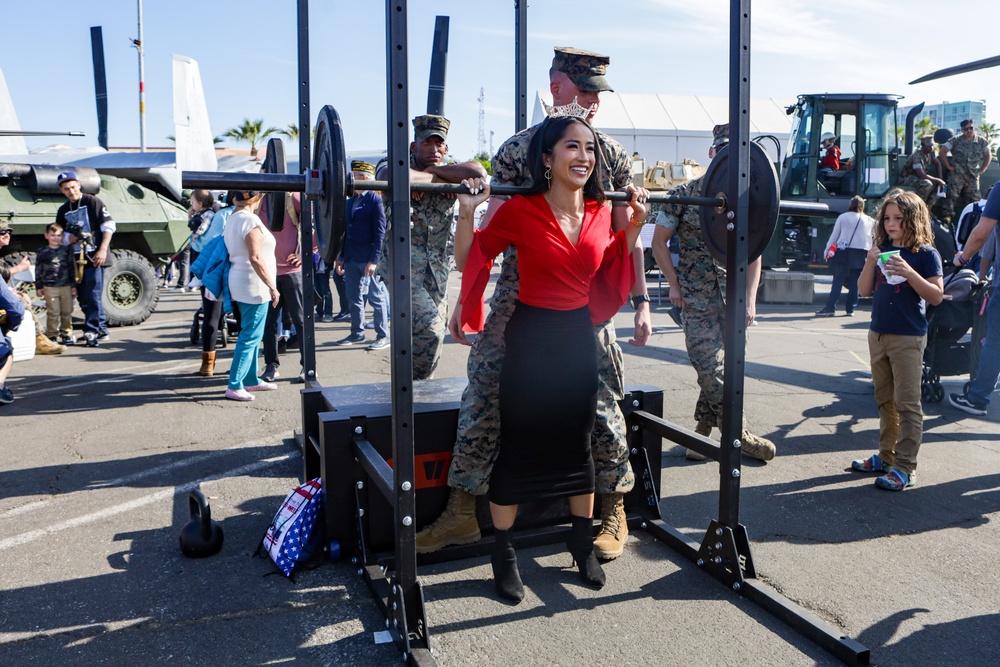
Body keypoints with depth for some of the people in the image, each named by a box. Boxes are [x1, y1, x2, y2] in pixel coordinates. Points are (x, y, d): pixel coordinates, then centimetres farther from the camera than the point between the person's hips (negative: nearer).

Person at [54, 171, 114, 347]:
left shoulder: (92, 202, -2)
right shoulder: (63, 210, 16)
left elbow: (109, 226, -6)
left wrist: (103, 249, -14)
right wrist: (70, 237, -6)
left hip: (94, 257, -7)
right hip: (76, 258, 7)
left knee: (92, 297, -9)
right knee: (83, 298, 10)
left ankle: (92, 332, -4)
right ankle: (101, 328, 22)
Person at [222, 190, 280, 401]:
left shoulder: (233, 218, 13)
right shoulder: (250, 220, -17)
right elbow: (255, 258, -24)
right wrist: (272, 287, -21)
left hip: (240, 281, 10)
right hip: (253, 284, -10)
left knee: (252, 334, 17)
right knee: (250, 336, -6)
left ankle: (251, 380, 25)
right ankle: (234, 386, -4)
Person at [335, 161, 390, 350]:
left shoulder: (375, 200, -9)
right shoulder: (351, 201, 14)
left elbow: (380, 232, -13)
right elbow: (347, 230, 17)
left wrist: (373, 260, -18)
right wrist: (341, 257, 14)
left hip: (368, 260, -8)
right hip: (351, 259, 8)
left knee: (376, 298, 0)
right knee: (353, 298, 13)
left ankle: (383, 336, 7)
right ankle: (357, 333, 24)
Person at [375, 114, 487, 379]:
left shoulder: (449, 171, 4)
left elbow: (478, 172, -19)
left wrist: (433, 171, -19)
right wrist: (434, 179, -22)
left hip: (437, 266, 6)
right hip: (403, 265, -6)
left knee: (435, 331, 12)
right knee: (429, 329, -19)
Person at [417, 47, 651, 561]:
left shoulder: (611, 155, 7)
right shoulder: (518, 149, 2)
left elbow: (626, 234, 9)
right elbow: (492, 231, -2)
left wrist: (640, 301, 3)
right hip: (518, 296, 0)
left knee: (602, 404, 3)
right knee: (482, 400, -3)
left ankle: (614, 514, 22)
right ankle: (462, 514, 11)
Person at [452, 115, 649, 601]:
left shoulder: (600, 213, 0)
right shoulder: (520, 211, -13)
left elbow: (613, 271, 14)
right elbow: (469, 260, -6)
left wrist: (635, 225, 6)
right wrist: (467, 213, -20)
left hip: (579, 336, 4)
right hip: (530, 337, -4)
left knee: (579, 444, 15)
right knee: (516, 447, 4)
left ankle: (582, 541, 33)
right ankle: (503, 552, 21)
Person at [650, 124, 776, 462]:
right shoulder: (684, 195, -1)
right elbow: (659, 242, 4)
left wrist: (750, 298, -1)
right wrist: (674, 285, -2)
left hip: (733, 297, 3)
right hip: (697, 298, -3)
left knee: (720, 368, 4)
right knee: (711, 371, -5)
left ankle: (702, 431, 21)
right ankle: (739, 435, 9)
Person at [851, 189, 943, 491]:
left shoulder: (925, 253, -6)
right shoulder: (881, 251, 8)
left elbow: (936, 296, -11)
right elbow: (865, 291, 6)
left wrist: (908, 272, -23)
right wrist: (870, 263, -9)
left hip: (908, 338, -6)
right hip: (878, 335, 6)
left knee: (907, 403, -4)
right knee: (885, 400, 15)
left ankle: (905, 467, 0)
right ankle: (886, 457, 25)